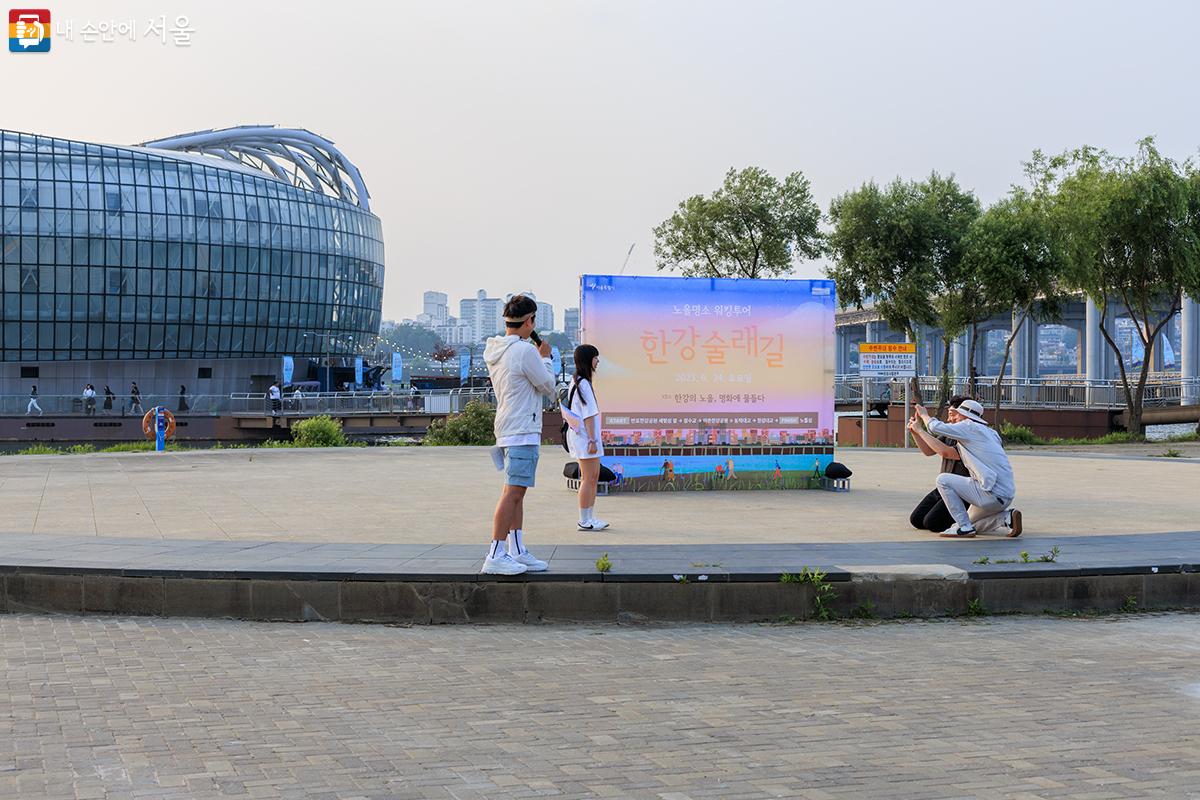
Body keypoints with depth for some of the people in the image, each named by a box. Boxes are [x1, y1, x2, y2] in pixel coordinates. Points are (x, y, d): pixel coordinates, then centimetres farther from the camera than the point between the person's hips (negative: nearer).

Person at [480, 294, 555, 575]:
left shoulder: (494, 351, 11)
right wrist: (545, 357, 9)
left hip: (506, 430, 10)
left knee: (516, 491, 13)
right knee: (513, 492, -11)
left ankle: (517, 552, 16)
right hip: (523, 431, -10)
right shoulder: (525, 351, -16)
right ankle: (495, 556, -13)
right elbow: (548, 386, -5)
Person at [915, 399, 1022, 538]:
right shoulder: (990, 432, 19)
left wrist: (924, 415, 14)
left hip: (993, 494, -9)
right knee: (973, 524, 28)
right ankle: (1007, 517, 7)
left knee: (943, 480, -4)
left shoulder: (970, 427, -7)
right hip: (1006, 497, 9)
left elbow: (936, 428, -7)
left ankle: (964, 527, -4)